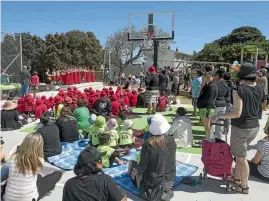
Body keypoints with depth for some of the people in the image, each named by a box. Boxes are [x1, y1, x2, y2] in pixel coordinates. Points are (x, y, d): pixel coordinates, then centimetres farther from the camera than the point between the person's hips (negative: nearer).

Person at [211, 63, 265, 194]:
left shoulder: (239, 89, -20)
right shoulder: (260, 88, 1)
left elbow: (237, 113, -23)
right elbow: (261, 108, 11)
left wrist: (219, 116, -14)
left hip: (241, 127, -7)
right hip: (254, 126, 7)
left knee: (242, 157, 9)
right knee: (239, 154, 23)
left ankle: (244, 186, 23)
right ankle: (237, 178, 35)